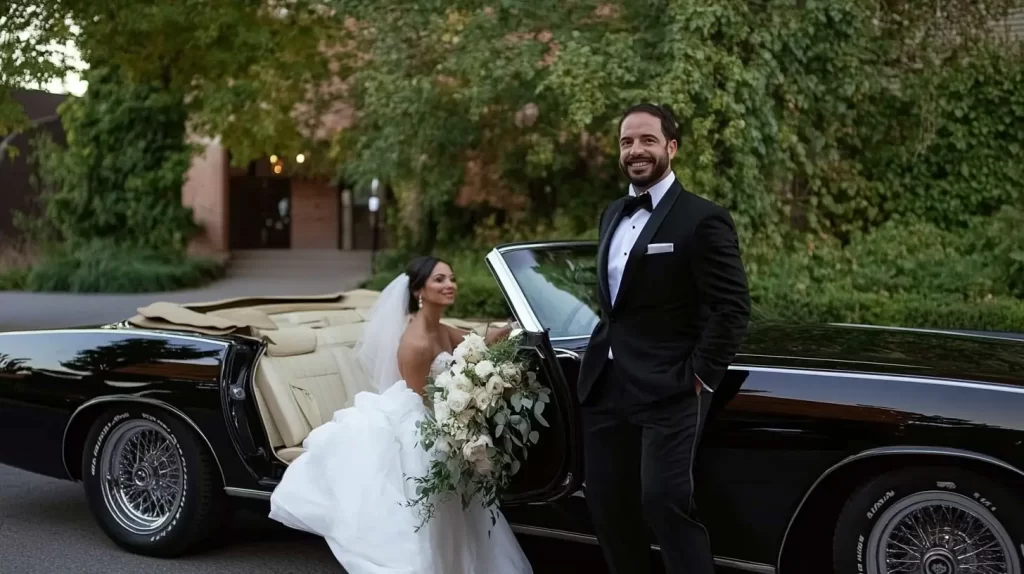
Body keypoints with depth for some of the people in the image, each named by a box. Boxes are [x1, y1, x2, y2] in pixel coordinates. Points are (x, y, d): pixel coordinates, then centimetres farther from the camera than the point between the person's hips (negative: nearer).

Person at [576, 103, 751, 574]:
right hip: (605, 388, 8)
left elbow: (733, 306, -13)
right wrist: (600, 355, 13)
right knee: (606, 504, 12)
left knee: (664, 501, -12)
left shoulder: (702, 218, -10)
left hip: (668, 389, -8)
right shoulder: (612, 214, 15)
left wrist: (701, 376, -15)